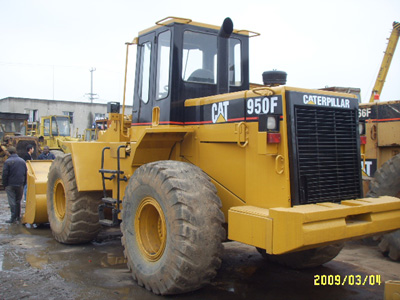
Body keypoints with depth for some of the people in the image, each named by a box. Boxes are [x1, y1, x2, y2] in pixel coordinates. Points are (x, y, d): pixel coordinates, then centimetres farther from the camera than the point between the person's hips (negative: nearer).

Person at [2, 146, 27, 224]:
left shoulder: (8, 161, -11)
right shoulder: (22, 161, 5)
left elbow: (5, 174, -11)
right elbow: (26, 173, 10)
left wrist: (5, 184, -1)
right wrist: (24, 184, 16)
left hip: (10, 185, -4)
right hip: (20, 185, 4)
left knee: (12, 202, -1)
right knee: (18, 201, 14)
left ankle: (13, 218, -2)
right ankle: (18, 217, 20)